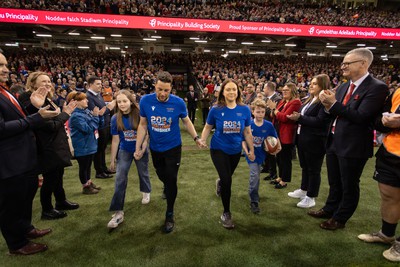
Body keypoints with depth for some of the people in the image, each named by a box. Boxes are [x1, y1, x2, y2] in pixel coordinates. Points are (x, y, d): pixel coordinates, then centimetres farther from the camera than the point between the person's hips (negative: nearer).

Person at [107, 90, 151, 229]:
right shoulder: (115, 119, -13)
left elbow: (146, 134, -11)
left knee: (143, 173, 18)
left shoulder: (140, 115, -20)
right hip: (124, 151, 1)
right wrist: (112, 159, -3)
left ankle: (146, 192, 51)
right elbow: (115, 140, -6)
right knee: (120, 179, -8)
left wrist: (142, 150, -21)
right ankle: (118, 212, -2)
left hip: (140, 149, -1)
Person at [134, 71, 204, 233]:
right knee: (161, 175, 23)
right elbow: (143, 125, -5)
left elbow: (186, 121, -1)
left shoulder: (178, 103, -18)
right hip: (155, 148, 3)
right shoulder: (145, 101, -15)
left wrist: (196, 138, -11)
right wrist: (138, 148, -5)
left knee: (171, 180, 0)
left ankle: (169, 215, 20)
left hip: (173, 148, -2)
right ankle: (167, 187, 61)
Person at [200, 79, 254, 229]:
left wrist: (251, 150, 7)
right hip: (219, 149, -3)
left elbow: (247, 132, 2)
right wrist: (202, 141, -14)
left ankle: (220, 182, 61)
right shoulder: (216, 109, -13)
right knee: (227, 180, -9)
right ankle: (226, 213, 13)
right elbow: (208, 127, 1)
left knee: (227, 178, 20)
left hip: (235, 151, 3)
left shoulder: (244, 110, -8)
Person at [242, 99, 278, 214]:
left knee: (256, 175, 21)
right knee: (255, 175, -14)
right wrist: (247, 152, -22)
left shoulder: (269, 125, -10)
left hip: (261, 154, 3)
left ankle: (254, 194, 48)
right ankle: (254, 201, 2)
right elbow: (243, 140, -10)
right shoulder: (249, 125, -15)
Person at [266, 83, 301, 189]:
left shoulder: (295, 103, -14)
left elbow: (284, 117, -22)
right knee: (279, 157, 18)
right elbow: (275, 116, 14)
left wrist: (274, 109, -13)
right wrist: (272, 108, -3)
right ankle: (280, 177, 33)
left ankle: (284, 181, 15)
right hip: (279, 133, 9)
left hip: (287, 135, -9)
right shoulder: (282, 102, 13)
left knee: (285, 158, 2)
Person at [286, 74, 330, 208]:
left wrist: (300, 118, -19)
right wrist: (296, 117, -1)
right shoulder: (310, 100, 16)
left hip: (315, 141, -9)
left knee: (313, 169, 5)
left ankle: (311, 197, 17)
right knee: (305, 167, 20)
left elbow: (319, 121, -24)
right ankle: (303, 190, 36)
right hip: (303, 139, 9)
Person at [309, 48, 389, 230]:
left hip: (353, 146, -7)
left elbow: (361, 117, -23)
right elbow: (336, 114, 9)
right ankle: (330, 209, 41)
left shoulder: (377, 87, -15)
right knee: (334, 183, 22)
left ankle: (340, 218, 29)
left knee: (349, 186, 12)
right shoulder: (343, 87, 8)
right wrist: (328, 106, -11)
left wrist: (334, 103, -21)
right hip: (334, 142, 7)